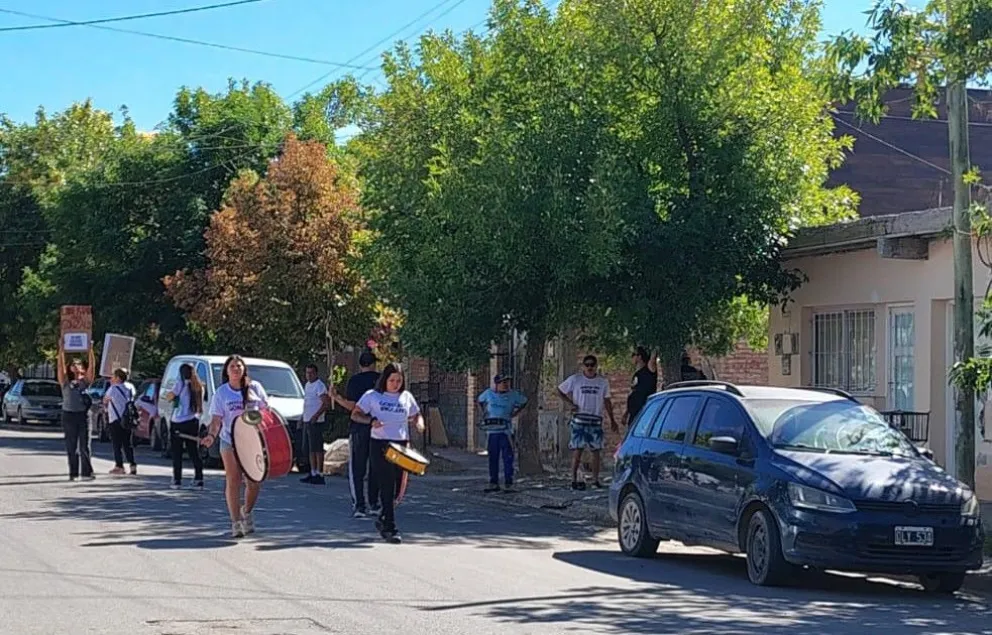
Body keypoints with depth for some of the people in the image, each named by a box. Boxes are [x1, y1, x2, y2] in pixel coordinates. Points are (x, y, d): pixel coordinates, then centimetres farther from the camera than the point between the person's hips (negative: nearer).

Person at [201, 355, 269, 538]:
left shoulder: (254, 387, 4)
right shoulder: (221, 393, 2)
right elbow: (216, 419, -1)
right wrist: (211, 435, -20)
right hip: (230, 442, -1)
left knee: (254, 482, -2)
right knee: (233, 482, -3)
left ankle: (247, 512, 25)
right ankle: (236, 522, 5)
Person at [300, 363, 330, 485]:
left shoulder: (319, 386, -13)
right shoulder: (307, 385, 16)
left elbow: (326, 403, -20)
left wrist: (316, 415, -27)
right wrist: (304, 416, 19)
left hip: (316, 422, -9)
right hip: (307, 421, 10)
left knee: (317, 449, -8)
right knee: (311, 449, 13)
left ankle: (319, 475, -8)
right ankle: (313, 473, 19)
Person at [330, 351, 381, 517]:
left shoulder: (355, 380, -6)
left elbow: (351, 406, -10)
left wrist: (335, 396, 1)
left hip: (359, 427, -3)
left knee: (356, 468, 3)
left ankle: (359, 505, -5)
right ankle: (374, 504, 14)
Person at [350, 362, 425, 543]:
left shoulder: (406, 397, 13)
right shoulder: (372, 396, 4)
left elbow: (416, 415, 23)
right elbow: (355, 415, 5)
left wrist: (419, 422, -1)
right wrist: (371, 421, -13)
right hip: (380, 445, -4)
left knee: (400, 486, 5)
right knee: (387, 486, -8)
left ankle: (383, 519, 28)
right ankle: (390, 528, -7)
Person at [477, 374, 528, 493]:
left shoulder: (513, 395, 1)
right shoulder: (489, 393, 6)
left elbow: (524, 401, 17)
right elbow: (480, 401, 25)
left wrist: (514, 413, 7)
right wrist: (483, 413, 12)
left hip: (506, 430, -2)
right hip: (492, 429, 2)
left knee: (508, 458, -5)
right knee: (493, 457, 6)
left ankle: (509, 484, -3)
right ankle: (494, 483, 13)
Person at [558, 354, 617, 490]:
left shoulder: (603, 382, 9)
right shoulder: (575, 380, 2)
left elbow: (607, 401, 15)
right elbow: (560, 390, 11)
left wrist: (612, 420, 13)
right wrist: (570, 403, -1)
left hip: (596, 420, 3)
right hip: (579, 420, -3)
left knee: (596, 450, 1)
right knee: (577, 450, -6)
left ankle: (596, 480, 6)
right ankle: (574, 480, -3)